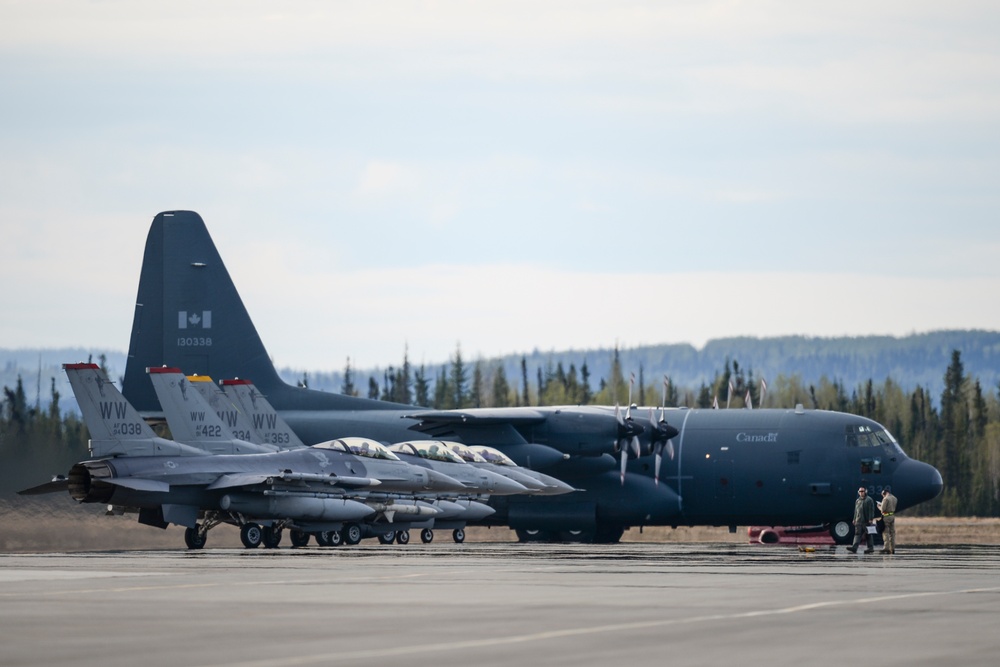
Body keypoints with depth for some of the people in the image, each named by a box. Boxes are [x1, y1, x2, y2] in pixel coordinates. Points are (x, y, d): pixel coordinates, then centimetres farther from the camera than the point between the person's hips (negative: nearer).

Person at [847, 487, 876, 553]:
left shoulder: (869, 500, -3)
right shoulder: (857, 501, 17)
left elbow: (871, 510, -8)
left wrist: (870, 519, -16)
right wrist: (854, 519, 18)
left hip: (866, 521, -6)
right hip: (859, 521, 6)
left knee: (868, 535, 1)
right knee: (857, 534, -4)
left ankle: (871, 548, 9)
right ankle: (854, 548, -14)